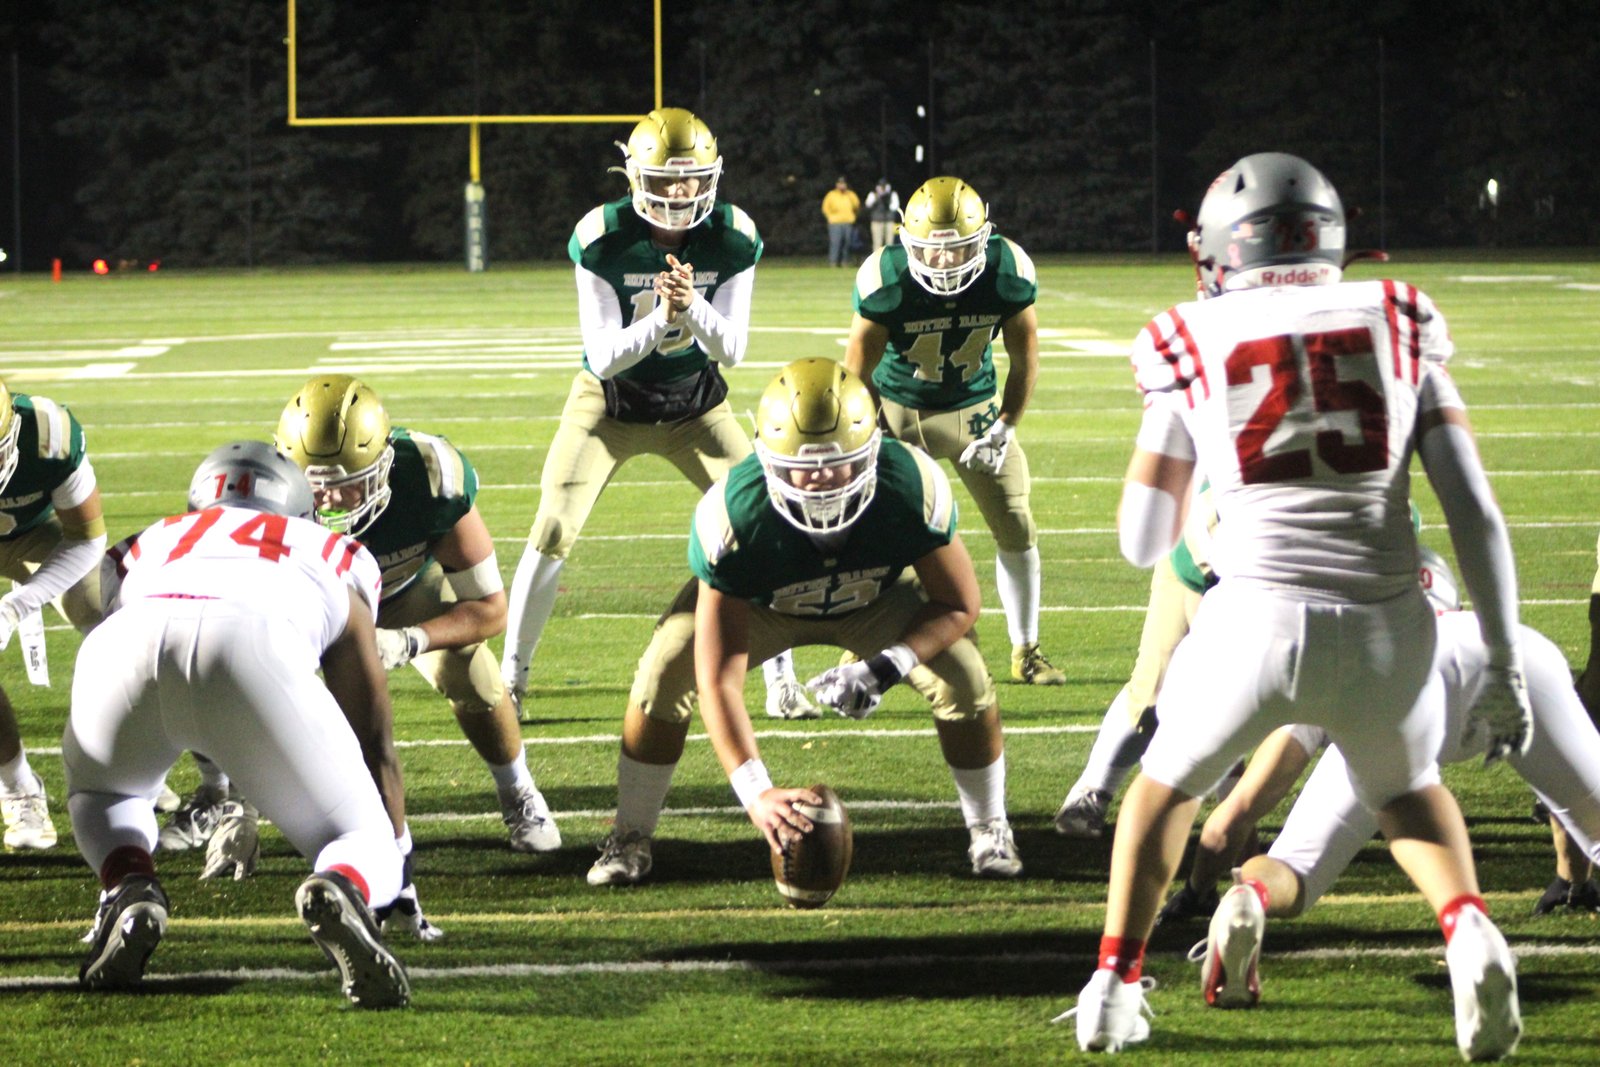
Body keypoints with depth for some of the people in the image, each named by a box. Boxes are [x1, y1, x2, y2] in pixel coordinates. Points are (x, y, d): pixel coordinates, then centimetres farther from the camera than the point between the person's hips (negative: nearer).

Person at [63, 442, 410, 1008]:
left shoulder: (150, 544, 44)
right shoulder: (334, 561, 40)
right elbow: (375, 747, 43)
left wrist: (118, 870, 64)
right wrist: (398, 870, 56)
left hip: (128, 645, 2)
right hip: (255, 650, -2)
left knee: (100, 789, 35)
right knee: (364, 846, 13)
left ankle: (129, 892, 4)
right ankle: (341, 890, -23)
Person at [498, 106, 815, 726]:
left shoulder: (734, 239, -17)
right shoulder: (601, 239, -24)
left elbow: (732, 349, -18)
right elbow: (603, 356, -24)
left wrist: (693, 306, -38)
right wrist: (660, 319, -42)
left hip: (694, 406, 2)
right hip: (610, 402, -2)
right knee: (553, 533, -11)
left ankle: (781, 682, 4)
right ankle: (510, 680, 3)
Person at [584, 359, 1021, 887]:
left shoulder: (911, 488, -38)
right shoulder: (734, 517, -42)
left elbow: (958, 604, -21)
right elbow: (719, 680, -40)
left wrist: (885, 669, -37)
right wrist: (756, 793, -51)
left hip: (876, 598, 1)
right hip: (759, 603, -1)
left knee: (964, 680, -20)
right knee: (665, 677, -23)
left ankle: (990, 832, 7)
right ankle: (630, 839, -1)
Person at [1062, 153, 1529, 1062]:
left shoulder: (1195, 347, 9)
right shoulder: (1399, 329, 10)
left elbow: (1144, 543, 15)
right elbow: (1476, 514, 3)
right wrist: (1506, 667, 7)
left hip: (1258, 622, -1)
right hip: (1388, 630, 1)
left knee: (1170, 782, 29)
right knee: (1408, 792, 30)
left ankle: (1117, 983, 22)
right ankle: (1468, 927, 3)